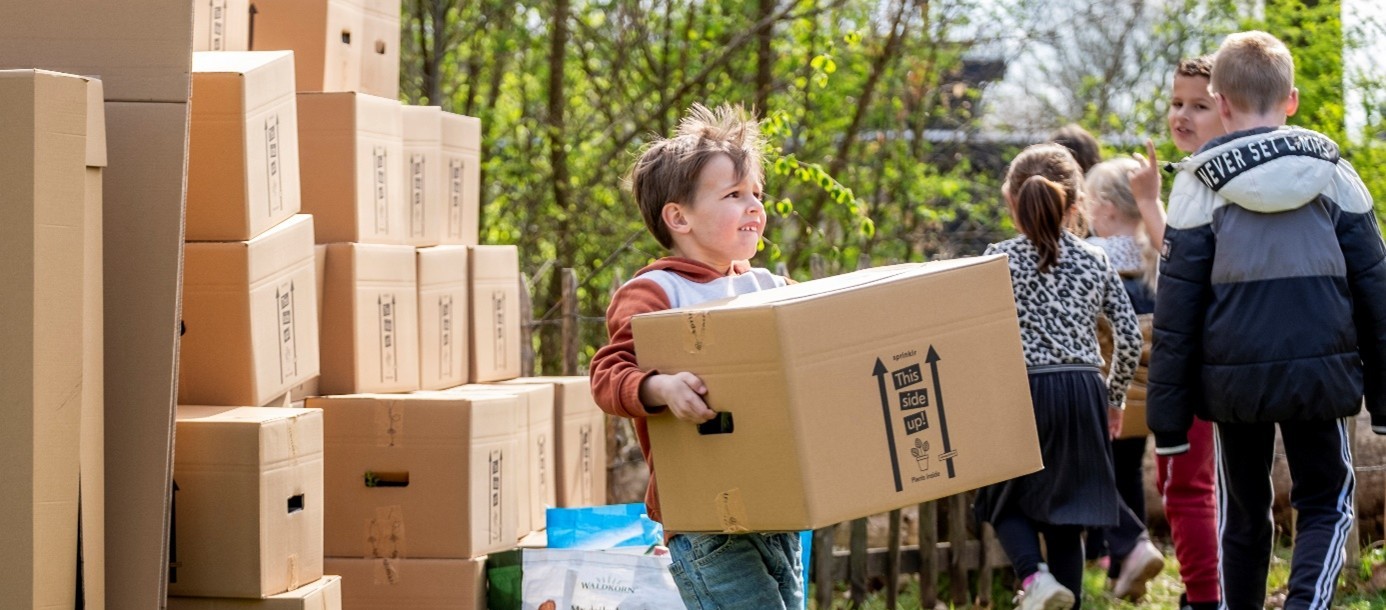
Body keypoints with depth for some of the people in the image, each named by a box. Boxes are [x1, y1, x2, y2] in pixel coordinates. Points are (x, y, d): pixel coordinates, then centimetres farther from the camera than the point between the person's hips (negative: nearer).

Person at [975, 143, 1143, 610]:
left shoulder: (1001, 258, -3)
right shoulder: (1094, 261, 5)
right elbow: (1130, 337, 6)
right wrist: (1114, 396, 20)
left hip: (1022, 392, -3)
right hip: (1082, 394, 3)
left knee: (1006, 503, 11)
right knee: (1065, 517, 10)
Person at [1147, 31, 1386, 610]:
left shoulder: (1200, 183, -1)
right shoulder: (1334, 175, 5)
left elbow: (1176, 310, -1)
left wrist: (1167, 416, 3)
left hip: (1236, 378, 0)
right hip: (1321, 372, 0)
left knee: (1244, 513, 16)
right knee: (1326, 504, 12)